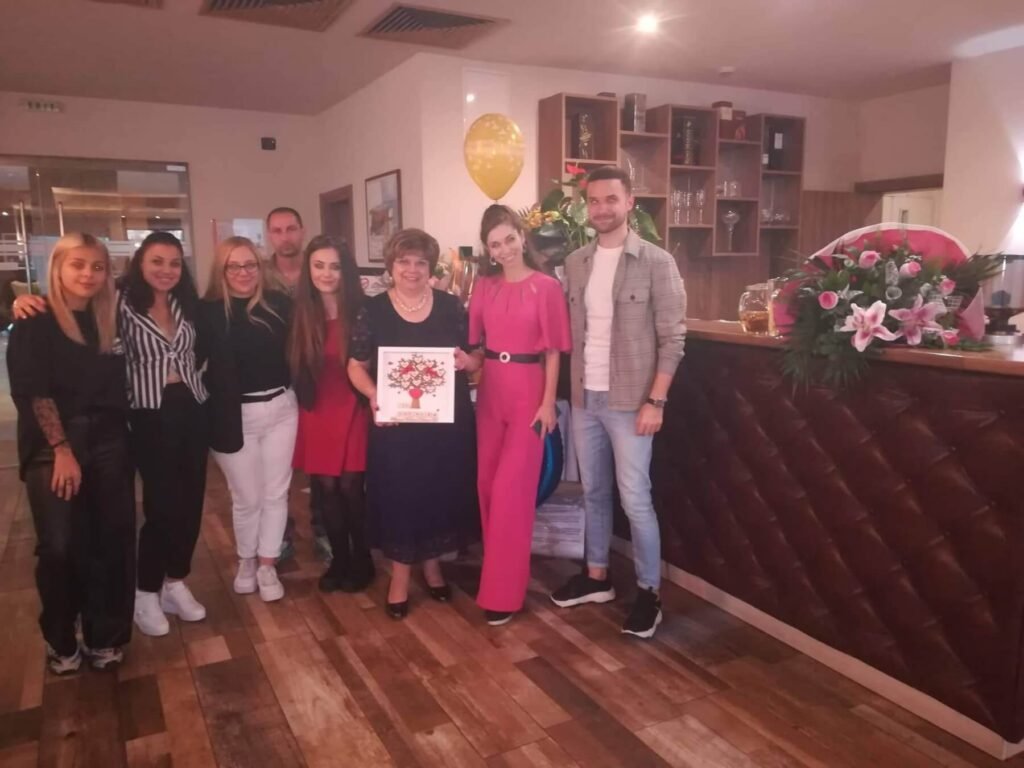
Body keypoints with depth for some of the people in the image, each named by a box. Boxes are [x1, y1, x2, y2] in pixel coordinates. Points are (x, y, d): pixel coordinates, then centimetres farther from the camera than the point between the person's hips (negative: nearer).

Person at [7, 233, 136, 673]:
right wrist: (62, 449, -14)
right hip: (52, 450, -4)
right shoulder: (35, 324, -3)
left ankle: (104, 636, 21)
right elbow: (33, 393, -9)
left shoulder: (109, 321, 10)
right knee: (60, 548, -1)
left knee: (114, 543, 3)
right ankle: (60, 640, 22)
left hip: (108, 446, 4)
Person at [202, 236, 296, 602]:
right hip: (236, 414, -2)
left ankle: (267, 566, 27)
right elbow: (202, 364, -11)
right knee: (246, 497, 11)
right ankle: (246, 561, 36)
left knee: (276, 492, 11)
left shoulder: (278, 303, -2)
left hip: (281, 408, 2)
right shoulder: (209, 312, -9)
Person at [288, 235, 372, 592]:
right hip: (316, 412, 3)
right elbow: (296, 367, 7)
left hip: (351, 409, -3)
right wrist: (304, 399, 2)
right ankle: (339, 560, 26)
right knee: (326, 488, 8)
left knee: (350, 487, 0)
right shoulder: (300, 313, 3)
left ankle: (362, 561, 20)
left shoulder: (359, 312, -8)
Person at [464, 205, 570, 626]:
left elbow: (553, 351, -7)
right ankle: (498, 569, 33)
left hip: (528, 393, -5)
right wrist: (465, 362, -12)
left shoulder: (547, 287, -7)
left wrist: (548, 404, -10)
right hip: (489, 391, 5)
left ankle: (504, 591, 8)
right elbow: (475, 344, 9)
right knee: (487, 486, 13)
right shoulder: (484, 287, 7)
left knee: (512, 490, -3)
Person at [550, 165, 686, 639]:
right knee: (593, 492, 16)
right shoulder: (574, 263, 7)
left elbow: (672, 338, -9)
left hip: (629, 401, -5)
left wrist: (656, 401, -14)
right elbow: (568, 332, 9)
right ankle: (596, 577, 31)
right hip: (583, 398, 5)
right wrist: (569, 390, 4)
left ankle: (649, 594, 15)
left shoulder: (656, 263, -8)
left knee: (634, 499, -1)